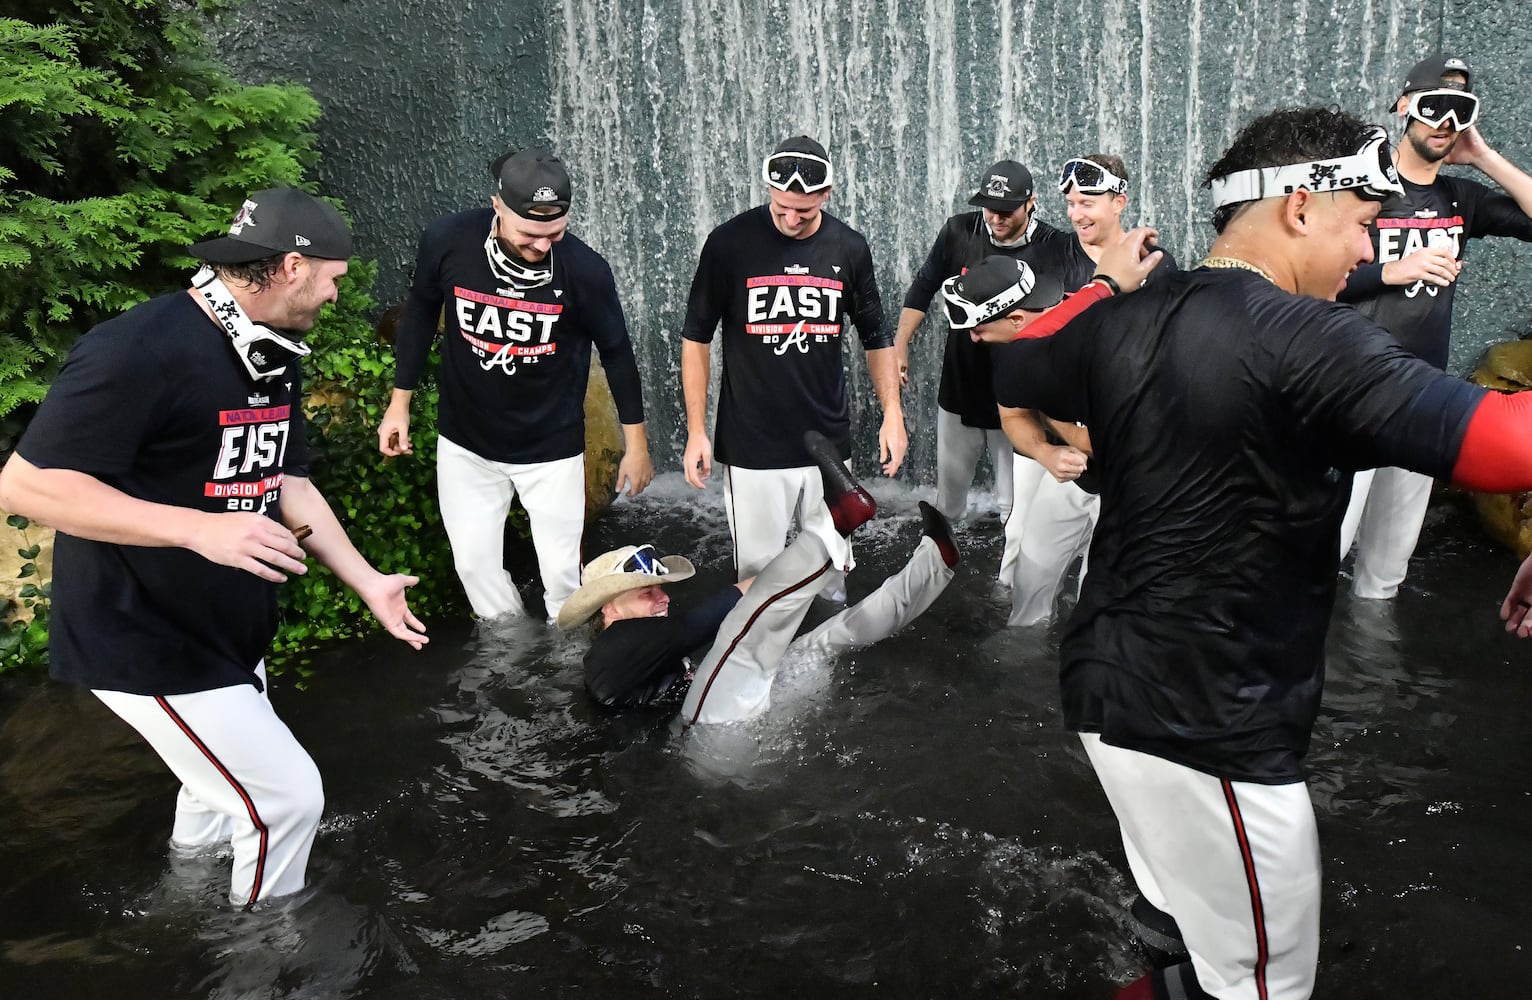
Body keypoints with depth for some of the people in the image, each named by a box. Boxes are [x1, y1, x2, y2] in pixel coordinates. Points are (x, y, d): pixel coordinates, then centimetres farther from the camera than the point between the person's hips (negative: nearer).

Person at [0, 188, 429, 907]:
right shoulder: (142, 349, -25)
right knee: (287, 794, -4)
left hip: (225, 634, 10)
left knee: (227, 777, 25)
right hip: (144, 644, -9)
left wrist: (367, 583, 5)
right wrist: (200, 528, -34)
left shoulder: (275, 357, 5)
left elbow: (290, 484, 11)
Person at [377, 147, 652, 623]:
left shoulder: (584, 268, -21)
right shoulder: (447, 240, -18)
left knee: (561, 572, 5)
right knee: (475, 565, 11)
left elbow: (616, 351, -5)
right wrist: (400, 402, 6)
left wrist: (635, 441, 2)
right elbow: (421, 312, 2)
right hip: (464, 442, 2)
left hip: (552, 446, -2)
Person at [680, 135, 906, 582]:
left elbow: (875, 337, 12)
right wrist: (696, 431, -5)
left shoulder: (849, 248, 2)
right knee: (757, 572, 2)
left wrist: (892, 413, 1)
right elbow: (696, 339, -1)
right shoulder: (729, 242, -7)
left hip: (829, 443, 3)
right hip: (752, 448, -3)